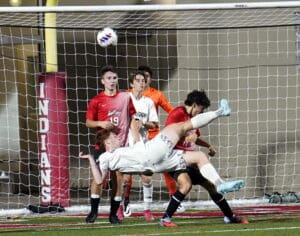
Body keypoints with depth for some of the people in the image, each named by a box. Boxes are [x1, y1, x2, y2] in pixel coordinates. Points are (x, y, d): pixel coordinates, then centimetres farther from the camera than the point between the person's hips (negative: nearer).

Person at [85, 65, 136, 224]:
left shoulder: (125, 98, 6)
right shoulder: (96, 100, 2)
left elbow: (132, 118, 13)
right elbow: (88, 122, 6)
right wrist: (101, 123, -14)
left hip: (121, 145, 2)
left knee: (118, 178, 1)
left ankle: (113, 213, 9)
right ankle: (93, 211, 4)